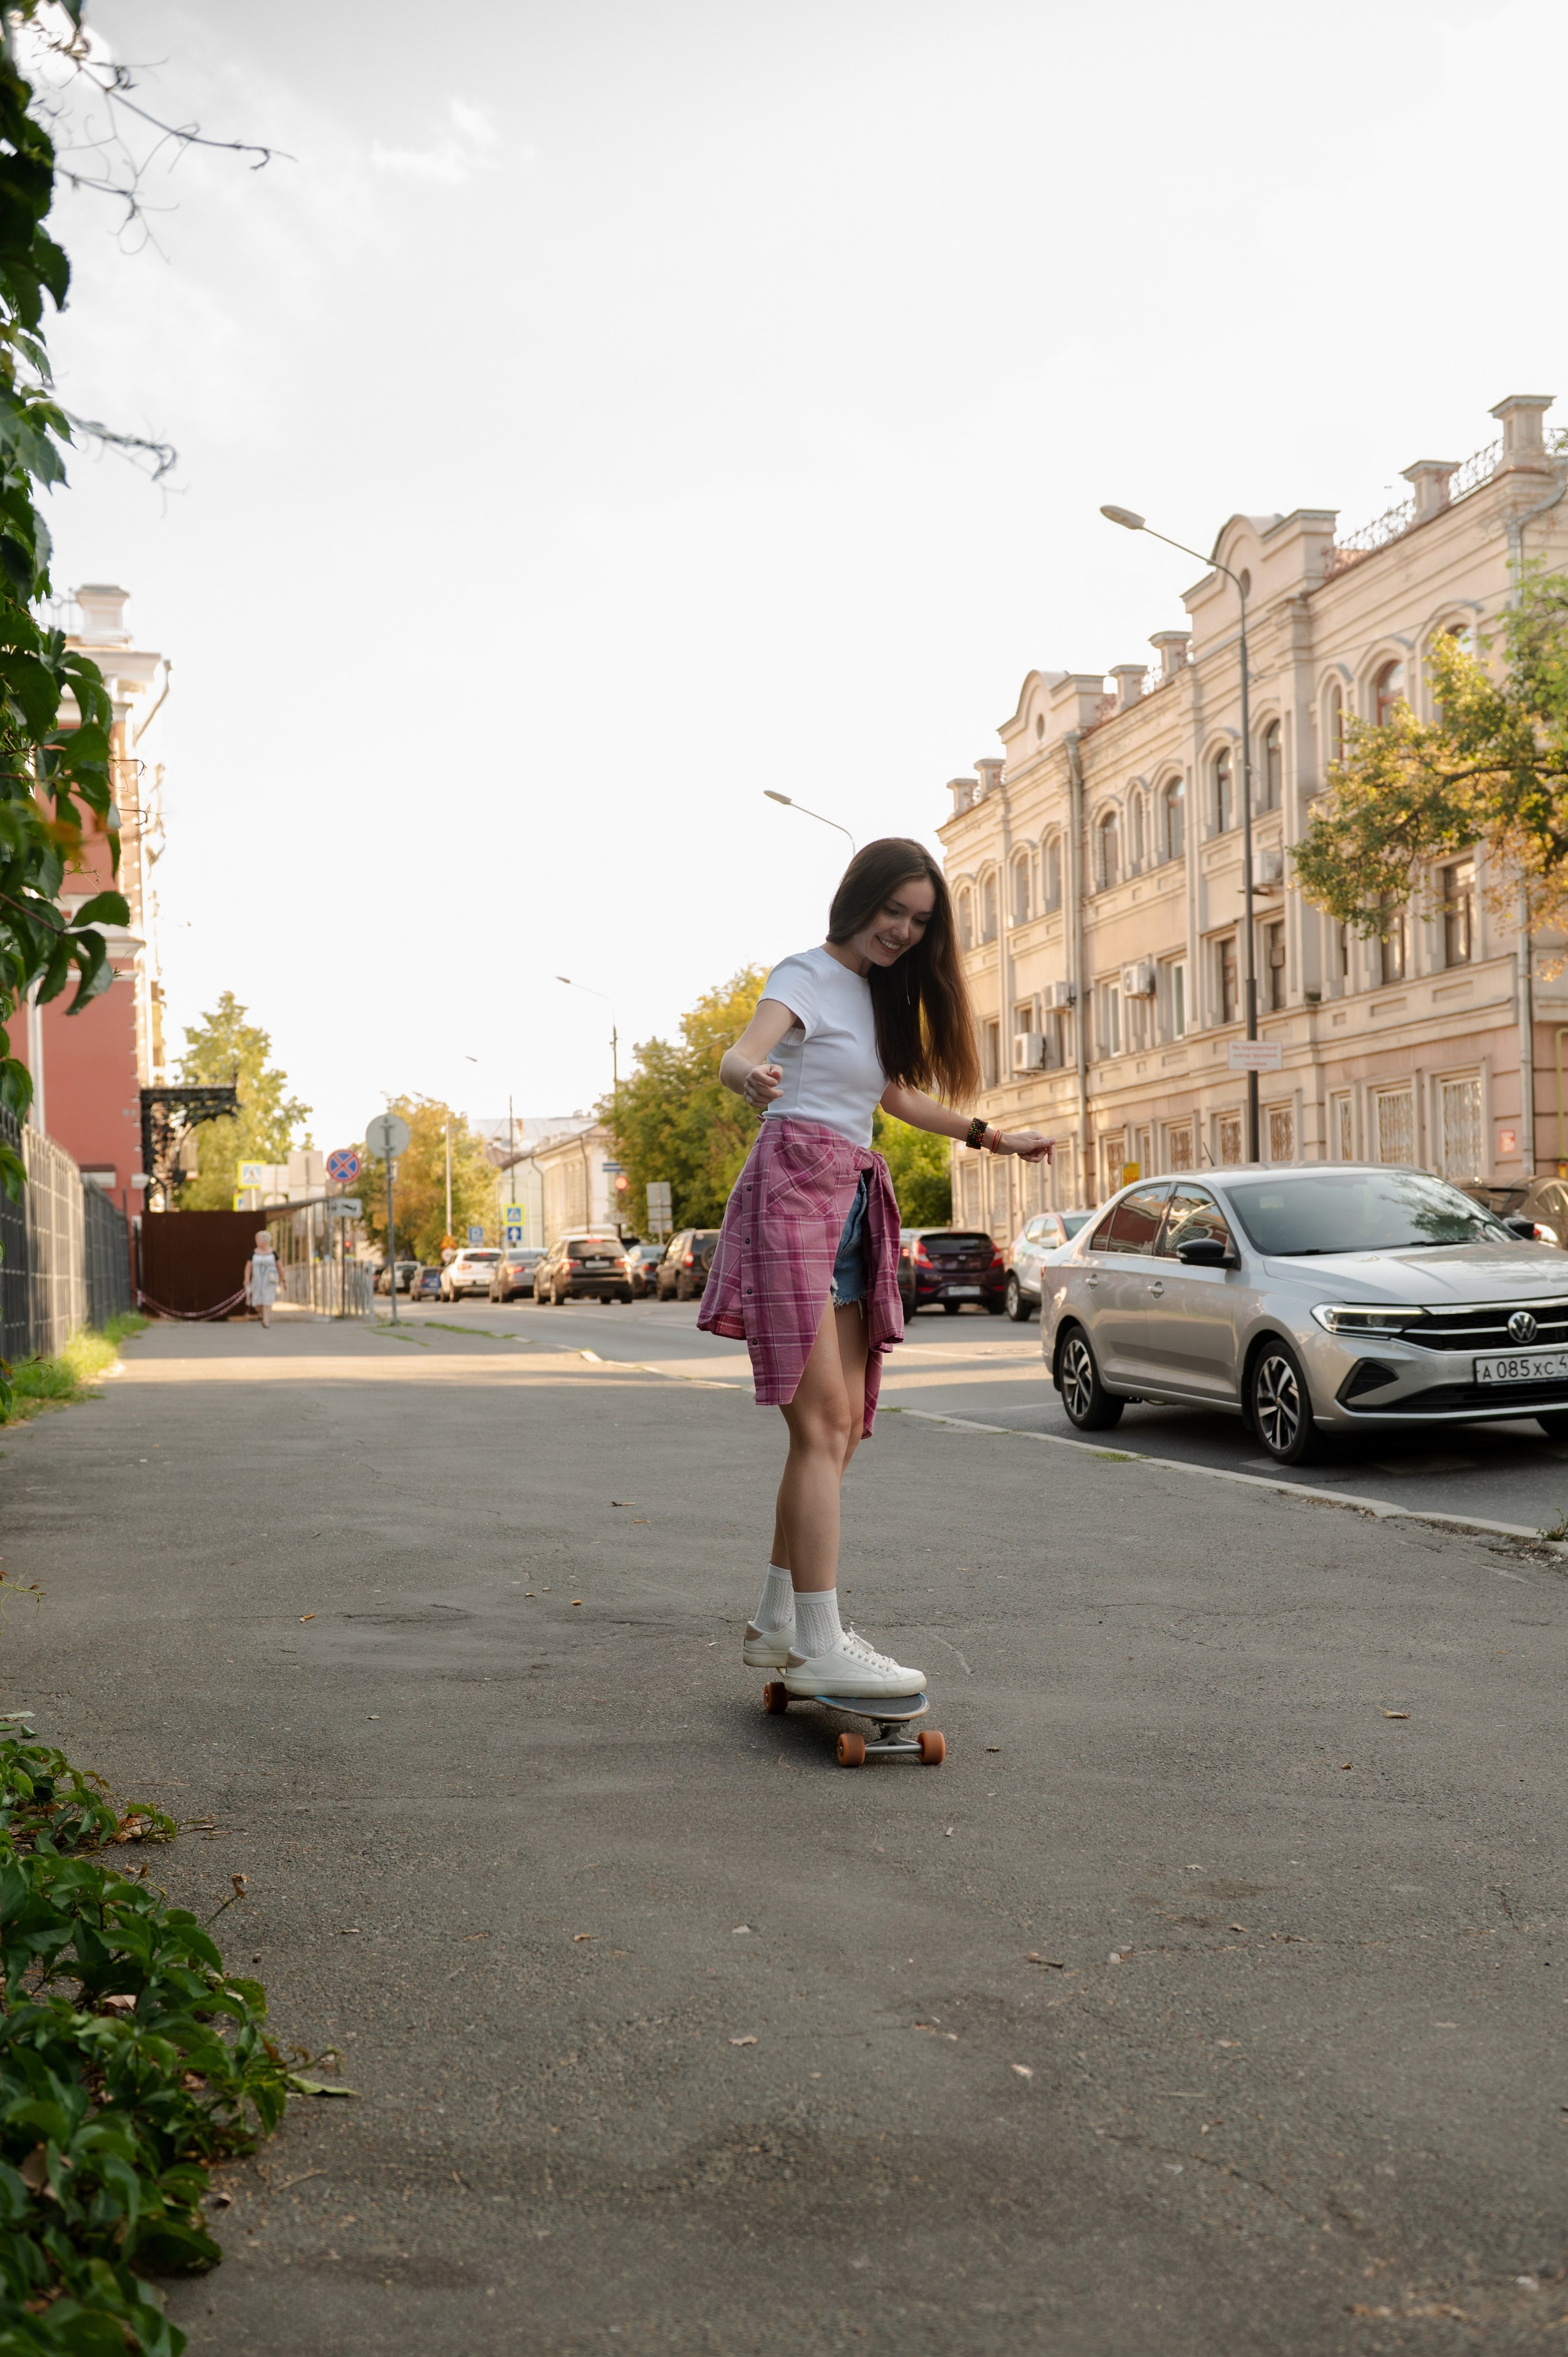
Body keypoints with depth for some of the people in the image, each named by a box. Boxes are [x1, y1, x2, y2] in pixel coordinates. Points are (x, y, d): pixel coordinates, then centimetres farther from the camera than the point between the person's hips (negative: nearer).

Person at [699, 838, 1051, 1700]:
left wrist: (990, 1136, 38)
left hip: (851, 1207, 9)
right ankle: (820, 1647, -16)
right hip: (795, 1192, -9)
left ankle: (777, 1624, 14)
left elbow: (893, 1094, 34)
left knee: (842, 1424, 7)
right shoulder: (808, 977, -4)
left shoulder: (876, 994, 21)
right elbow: (737, 1057, -22)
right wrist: (754, 1080, -46)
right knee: (823, 1423, -15)